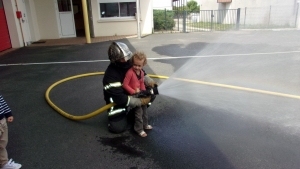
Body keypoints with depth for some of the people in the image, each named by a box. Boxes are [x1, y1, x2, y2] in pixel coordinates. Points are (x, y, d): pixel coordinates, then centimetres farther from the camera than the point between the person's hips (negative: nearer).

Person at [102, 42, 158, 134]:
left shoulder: (130, 63, -13)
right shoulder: (110, 75, -31)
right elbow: (119, 98, -33)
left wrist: (149, 81, -16)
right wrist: (140, 101, -33)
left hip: (133, 94, 6)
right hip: (117, 101, -6)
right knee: (118, 127, -18)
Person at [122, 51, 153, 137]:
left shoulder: (141, 73, 1)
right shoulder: (130, 72, -23)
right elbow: (125, 85, -22)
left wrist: (144, 91, 2)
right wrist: (133, 91, -24)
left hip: (139, 93, 8)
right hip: (132, 95, -8)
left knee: (144, 108, 19)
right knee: (138, 111, -4)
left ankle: (145, 124, 40)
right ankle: (139, 129, 13)